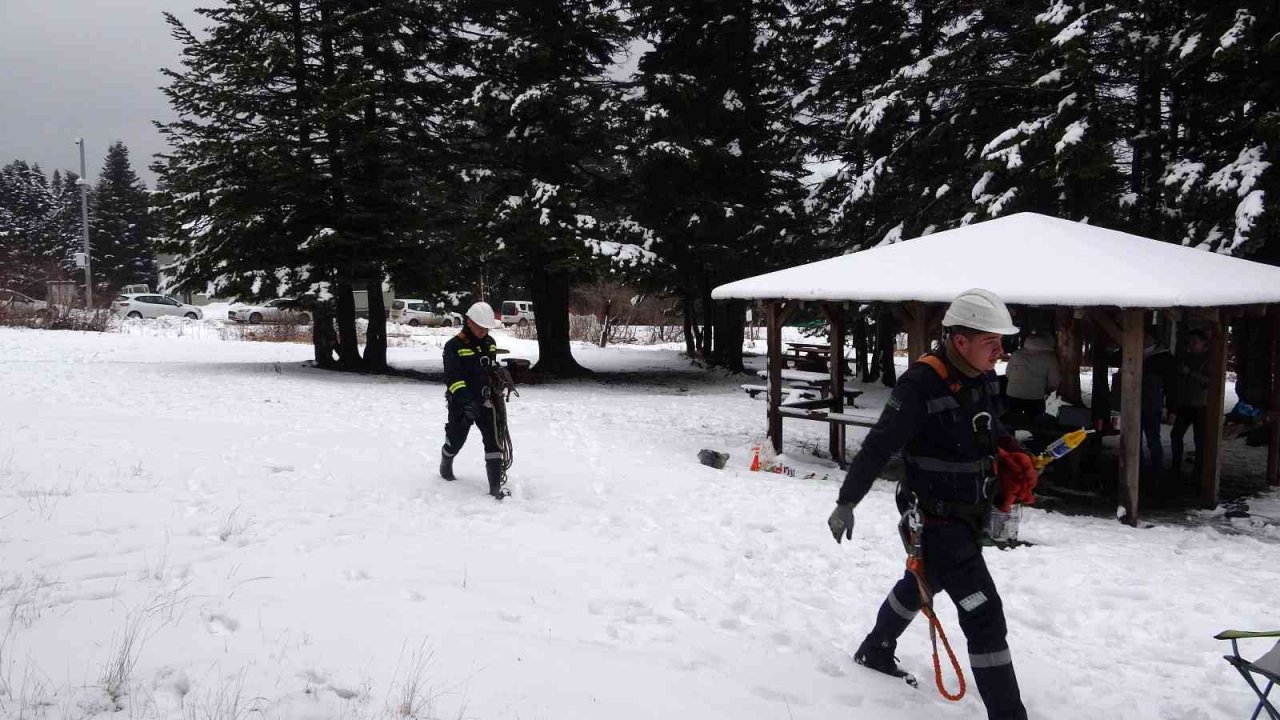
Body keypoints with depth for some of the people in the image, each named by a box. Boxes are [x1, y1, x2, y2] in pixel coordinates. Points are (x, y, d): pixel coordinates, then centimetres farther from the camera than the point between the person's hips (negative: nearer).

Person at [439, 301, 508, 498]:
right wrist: (466, 401, -31)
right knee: (456, 439, 14)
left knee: (493, 440, -7)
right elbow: (453, 378, -22)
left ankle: (496, 484, -5)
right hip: (461, 403, -4)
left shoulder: (490, 343, 4)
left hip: (485, 401, 4)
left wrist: (495, 386, 16)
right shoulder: (454, 346, -16)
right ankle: (446, 463, 48)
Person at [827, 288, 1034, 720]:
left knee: (923, 584, 28)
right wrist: (847, 502, -18)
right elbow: (878, 448, -22)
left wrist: (1012, 456, 3)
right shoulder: (922, 384, -26)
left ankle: (875, 652, 52)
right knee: (984, 614, -10)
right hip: (936, 518, -9)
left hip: (972, 512, 9)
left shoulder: (984, 377, -2)